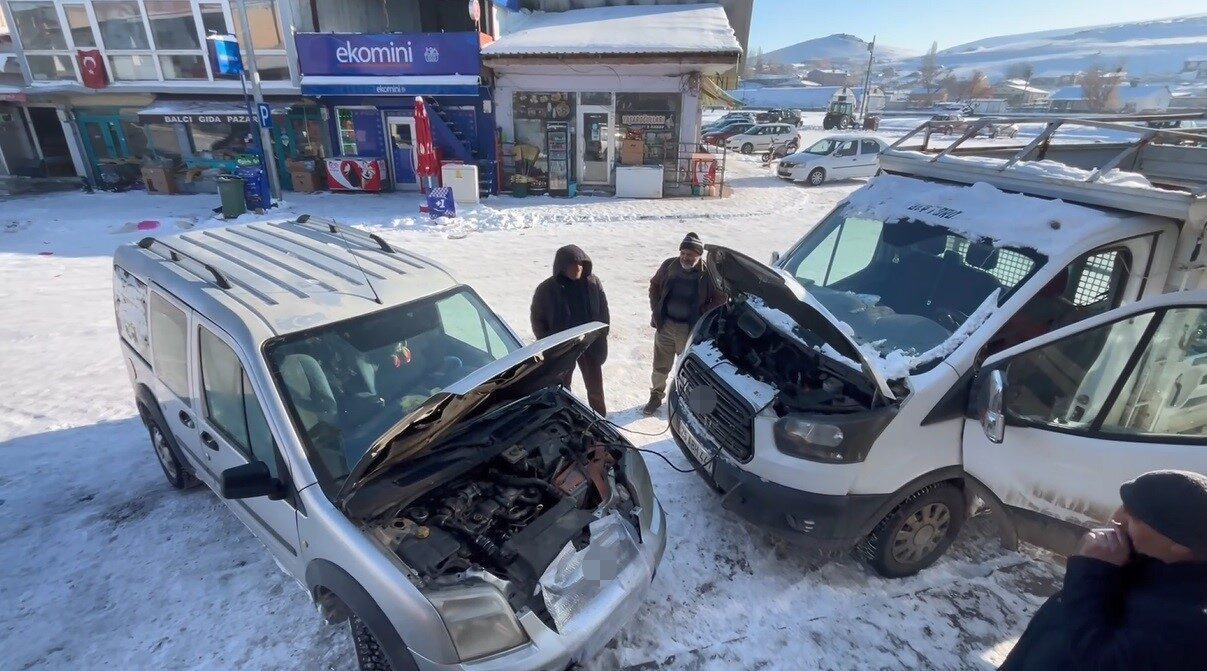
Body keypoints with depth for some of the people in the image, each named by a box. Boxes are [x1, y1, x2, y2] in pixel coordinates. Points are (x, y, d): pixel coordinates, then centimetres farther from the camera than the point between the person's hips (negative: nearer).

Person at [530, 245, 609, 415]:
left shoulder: (593, 283, -11)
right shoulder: (546, 290, -16)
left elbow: (604, 314, -1)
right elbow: (537, 320, -5)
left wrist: (601, 343, -1)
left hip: (590, 346, 2)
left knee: (595, 388, 16)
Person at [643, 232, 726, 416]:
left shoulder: (707, 273, -15)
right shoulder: (669, 265, -6)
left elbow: (720, 298, -4)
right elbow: (654, 286, 10)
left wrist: (703, 317, -10)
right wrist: (655, 310, 3)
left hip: (691, 330, -2)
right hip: (665, 325, 3)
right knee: (660, 366, 15)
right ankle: (656, 395, 35)